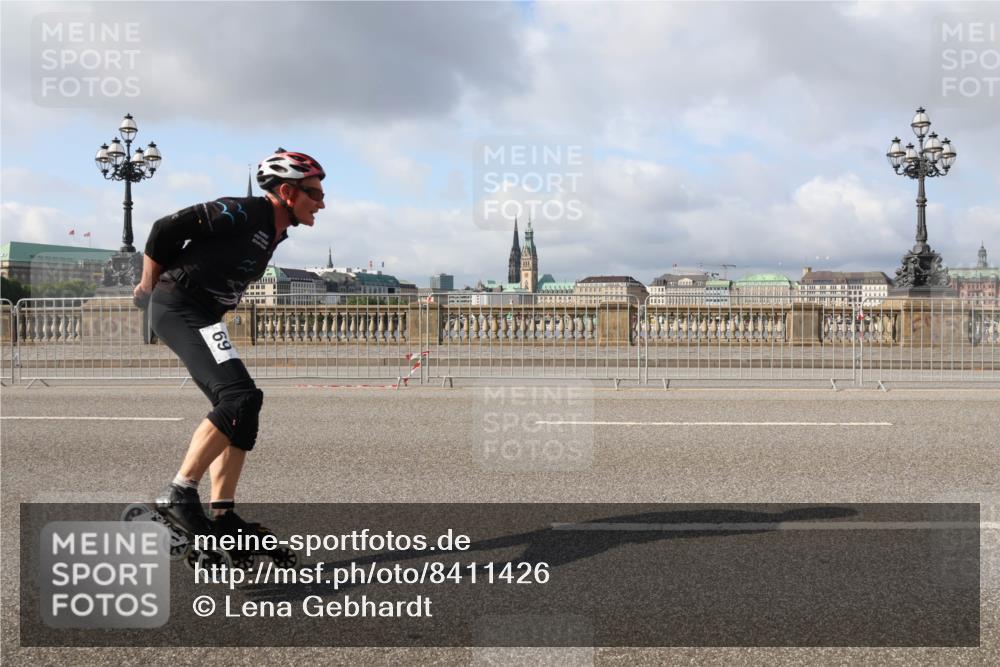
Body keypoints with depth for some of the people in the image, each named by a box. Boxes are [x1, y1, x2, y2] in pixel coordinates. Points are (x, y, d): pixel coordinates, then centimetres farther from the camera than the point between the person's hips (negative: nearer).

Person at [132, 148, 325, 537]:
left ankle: (222, 516, 8)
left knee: (241, 409, 5)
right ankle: (178, 495, -16)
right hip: (179, 308, -10)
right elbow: (165, 230, -16)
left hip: (201, 316, 10)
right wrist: (149, 288, -2)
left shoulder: (274, 233, 14)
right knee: (241, 397, -22)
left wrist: (155, 298, 24)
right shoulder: (242, 213, -15)